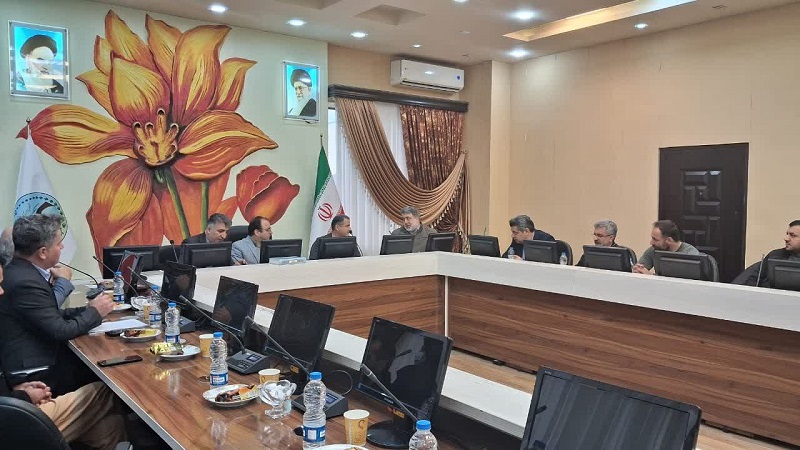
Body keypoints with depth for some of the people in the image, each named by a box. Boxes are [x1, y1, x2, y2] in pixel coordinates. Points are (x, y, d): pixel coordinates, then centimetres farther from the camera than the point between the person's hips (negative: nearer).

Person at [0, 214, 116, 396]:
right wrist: (94, 312, -7)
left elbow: (50, 315, 11)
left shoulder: (20, 270, 5)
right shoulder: (25, 282, -24)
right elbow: (60, 331, -21)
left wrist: (86, 310, 1)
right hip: (37, 372, -9)